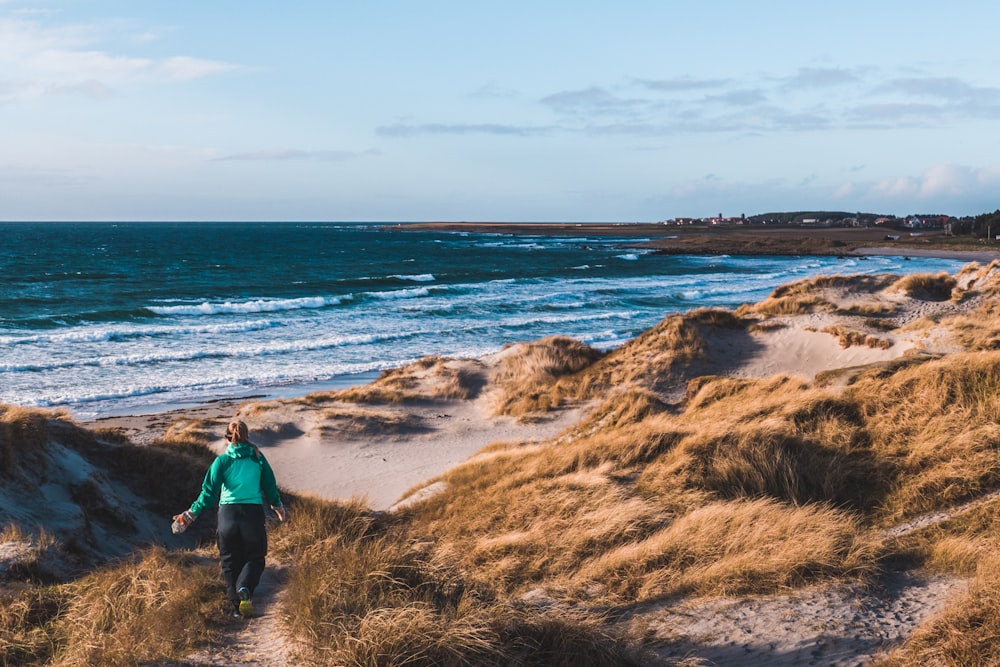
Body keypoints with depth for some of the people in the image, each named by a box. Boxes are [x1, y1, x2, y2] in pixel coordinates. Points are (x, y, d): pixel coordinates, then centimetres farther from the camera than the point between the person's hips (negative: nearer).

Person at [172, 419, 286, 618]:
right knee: (254, 558, 13)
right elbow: (270, 487, 9)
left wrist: (190, 515, 5)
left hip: (228, 514, 0)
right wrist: (278, 507, 28)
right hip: (253, 513, 0)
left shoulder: (222, 461, -2)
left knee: (230, 561, 15)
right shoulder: (258, 458, 0)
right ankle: (244, 588, -17)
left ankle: (236, 603, 8)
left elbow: (209, 492, -4)